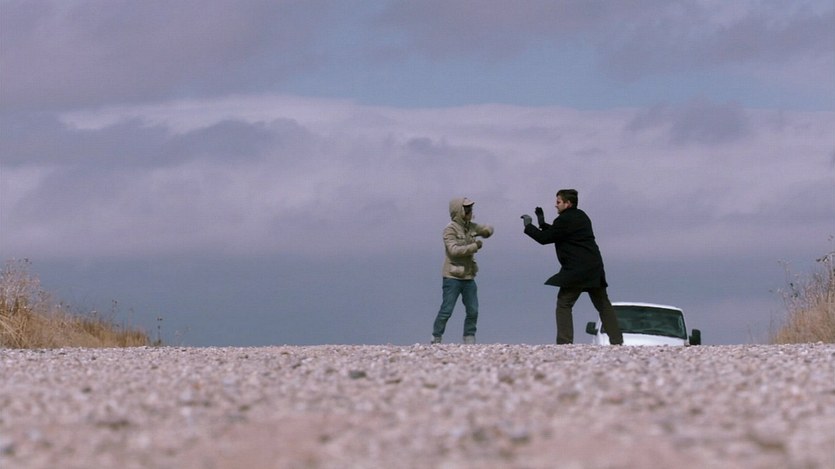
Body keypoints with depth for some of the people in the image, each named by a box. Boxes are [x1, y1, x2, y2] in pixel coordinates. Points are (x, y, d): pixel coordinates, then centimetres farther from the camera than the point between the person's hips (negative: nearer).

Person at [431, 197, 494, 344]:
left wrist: (486, 231, -3)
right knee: (446, 310, -6)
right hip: (453, 277, -7)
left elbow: (488, 229, 21)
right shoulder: (450, 229, -11)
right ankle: (436, 339, 2)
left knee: (473, 311, 5)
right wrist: (474, 247, -21)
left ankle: (469, 340, 14)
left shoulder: (470, 227, 10)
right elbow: (454, 250, -23)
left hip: (468, 277, 7)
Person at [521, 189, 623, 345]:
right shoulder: (581, 216, 19)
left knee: (563, 304, -3)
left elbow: (544, 238, -5)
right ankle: (616, 340, 9)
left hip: (577, 269, -9)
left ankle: (565, 341, -12)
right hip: (594, 267, 9)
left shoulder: (564, 220, -10)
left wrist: (528, 226, 8)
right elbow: (554, 234, 27)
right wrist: (542, 223, 24)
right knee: (603, 304, 12)